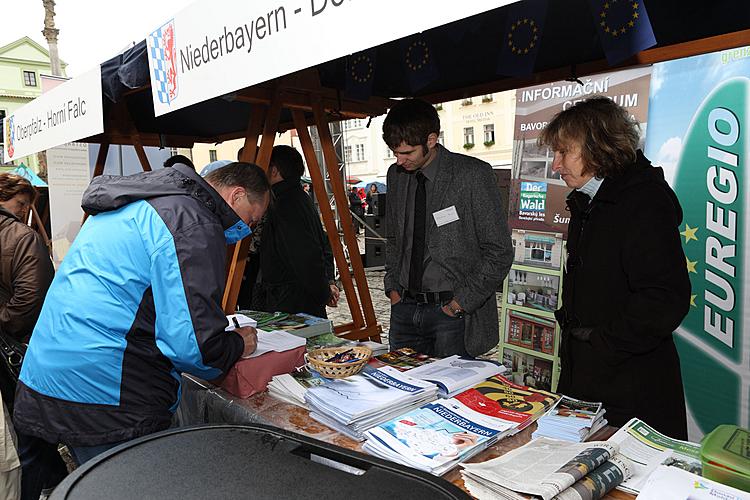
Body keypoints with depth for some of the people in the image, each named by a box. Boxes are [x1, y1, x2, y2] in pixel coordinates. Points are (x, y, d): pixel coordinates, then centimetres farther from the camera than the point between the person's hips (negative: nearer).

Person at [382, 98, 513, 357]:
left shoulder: (473, 174, -12)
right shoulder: (396, 175, 6)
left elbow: (500, 252, -10)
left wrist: (462, 301, -11)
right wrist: (393, 287, 8)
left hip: (451, 310, -5)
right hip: (404, 308, 5)